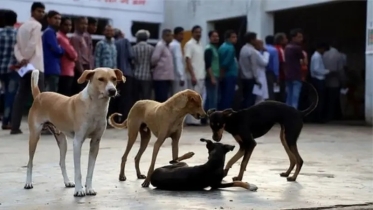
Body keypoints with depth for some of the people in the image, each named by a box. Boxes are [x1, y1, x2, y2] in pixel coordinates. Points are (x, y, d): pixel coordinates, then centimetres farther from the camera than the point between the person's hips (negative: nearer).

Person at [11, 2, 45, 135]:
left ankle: (15, 127, 1)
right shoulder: (37, 25, -5)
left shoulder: (22, 26, 20)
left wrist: (21, 59, -5)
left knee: (21, 96, 4)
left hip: (24, 66, 8)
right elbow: (32, 45, -16)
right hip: (35, 65, -8)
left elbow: (17, 46, 9)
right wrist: (26, 59, -6)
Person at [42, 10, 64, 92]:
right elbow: (56, 50, -16)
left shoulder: (50, 32, 21)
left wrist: (61, 49, 5)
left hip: (51, 69, 10)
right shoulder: (50, 32, -9)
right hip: (52, 69, -10)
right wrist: (63, 50, 4)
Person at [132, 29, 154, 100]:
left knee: (137, 98, 10)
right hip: (147, 76, -2)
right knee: (146, 98, -2)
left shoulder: (134, 48, 0)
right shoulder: (151, 48, -2)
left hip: (136, 76, 2)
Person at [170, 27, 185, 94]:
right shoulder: (176, 45, -12)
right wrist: (181, 77, -21)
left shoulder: (172, 45, 16)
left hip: (174, 76, 9)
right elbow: (178, 61, -19)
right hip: (178, 76, -9)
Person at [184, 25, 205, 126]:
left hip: (201, 76, 8)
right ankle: (192, 120, -3)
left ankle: (197, 118, 13)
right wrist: (193, 76, -19)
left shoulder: (200, 45, 16)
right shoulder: (189, 44, -8)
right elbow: (188, 61, -14)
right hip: (194, 76, -8)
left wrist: (204, 74, 12)